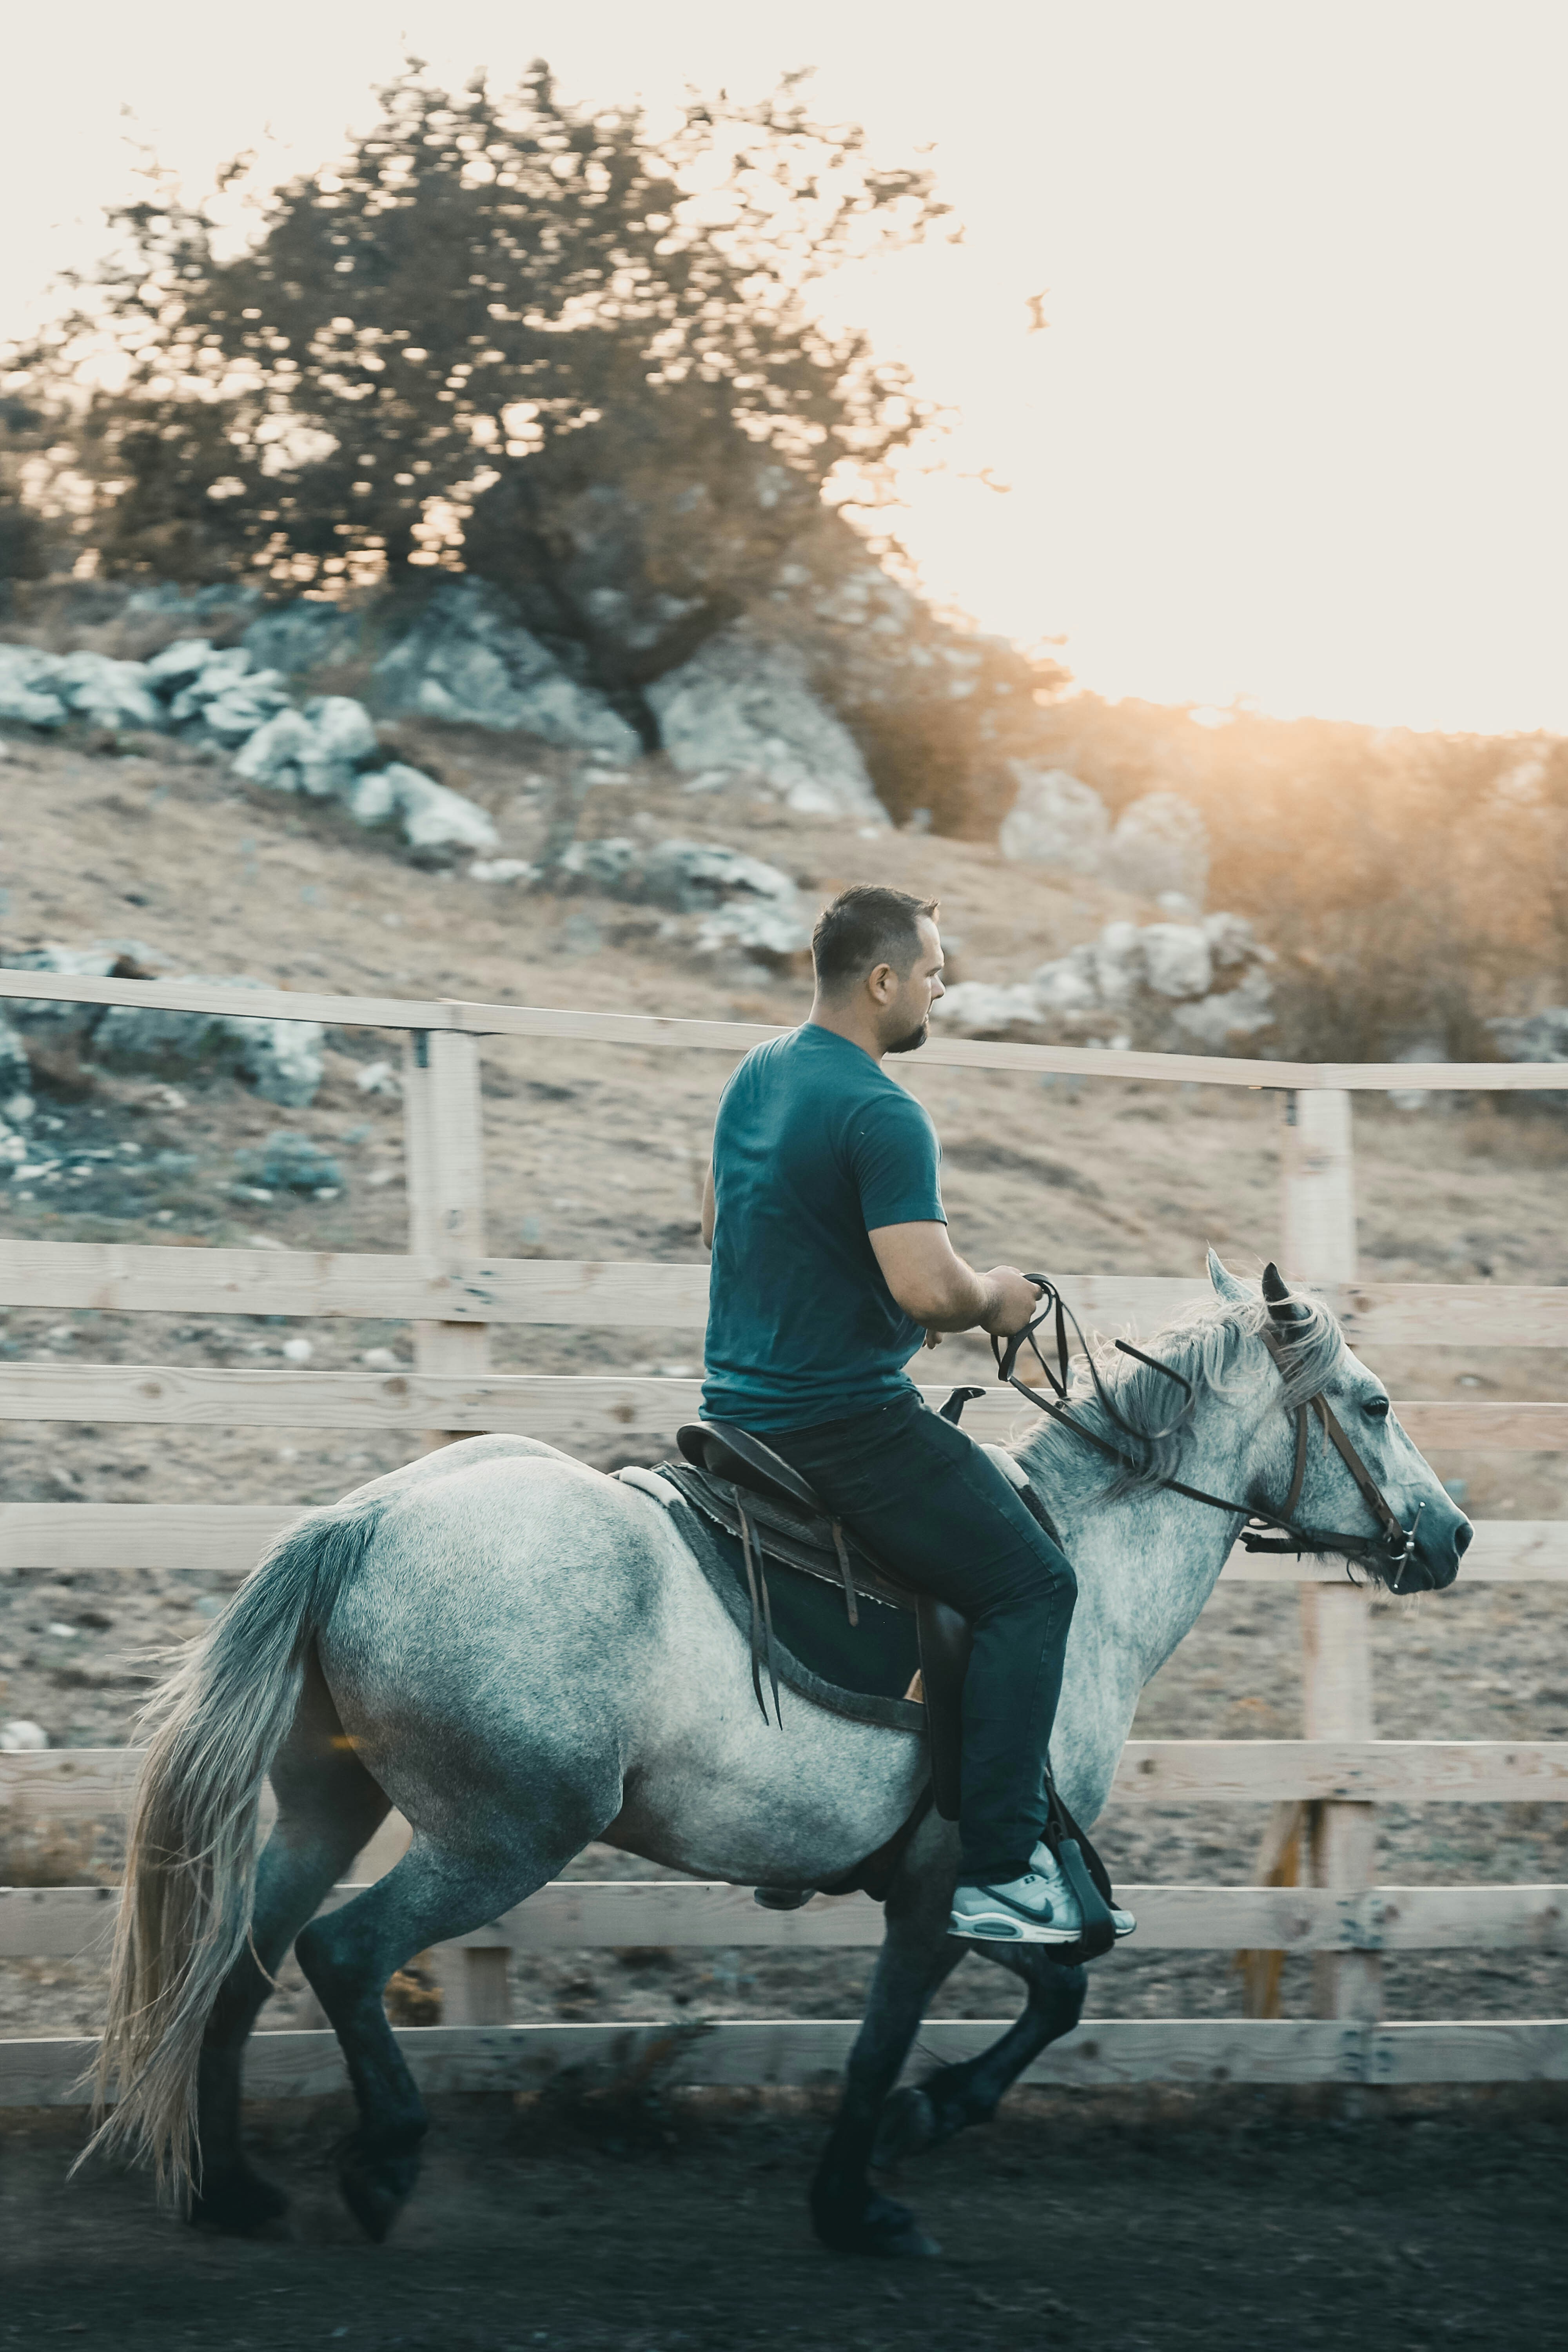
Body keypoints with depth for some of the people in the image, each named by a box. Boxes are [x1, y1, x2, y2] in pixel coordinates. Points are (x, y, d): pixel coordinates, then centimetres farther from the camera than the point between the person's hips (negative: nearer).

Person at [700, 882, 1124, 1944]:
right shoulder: (882, 1115, -20)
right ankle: (999, 1874, -12)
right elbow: (926, 1290, -28)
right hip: (846, 1416, -10)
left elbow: (717, 1224, 24)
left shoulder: (756, 1077, 10)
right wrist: (992, 1301, -7)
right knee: (1032, 1583, -7)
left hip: (739, 1406, 10)